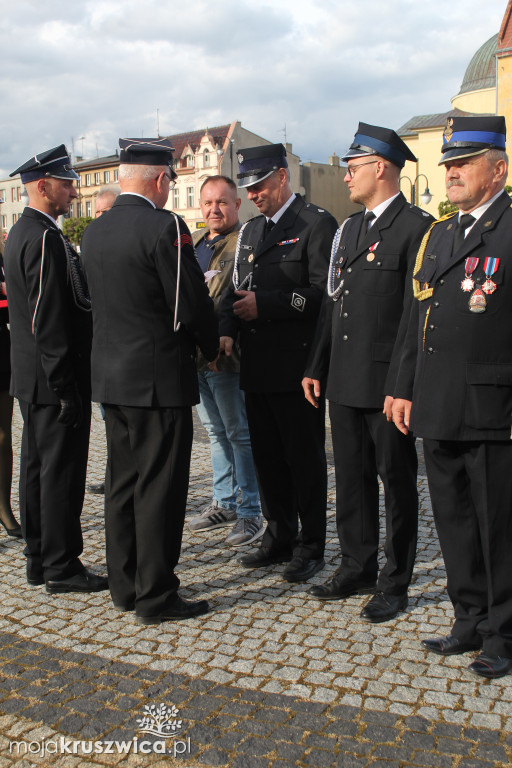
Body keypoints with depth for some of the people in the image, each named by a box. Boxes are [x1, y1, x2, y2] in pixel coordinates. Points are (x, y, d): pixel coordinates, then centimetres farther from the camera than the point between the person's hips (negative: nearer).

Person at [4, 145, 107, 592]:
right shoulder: (45, 237, -17)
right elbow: (49, 320, -22)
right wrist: (66, 386, -20)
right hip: (55, 379, -11)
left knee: (37, 467, 15)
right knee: (62, 471, -2)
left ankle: (39, 561, 26)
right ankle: (62, 568, 8)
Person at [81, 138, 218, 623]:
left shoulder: (93, 232, 8)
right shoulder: (165, 227, -15)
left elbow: (101, 302, 13)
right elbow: (192, 305, -15)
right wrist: (210, 347, 5)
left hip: (109, 377, 8)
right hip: (158, 378, -7)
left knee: (122, 483, 15)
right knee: (159, 488, 1)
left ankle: (124, 585, 26)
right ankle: (156, 596, 10)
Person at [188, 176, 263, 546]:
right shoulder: (193, 242, 16)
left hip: (227, 354, -8)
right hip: (194, 353, 8)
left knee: (240, 433, 0)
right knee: (216, 431, 17)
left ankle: (251, 512, 12)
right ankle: (224, 502, 30)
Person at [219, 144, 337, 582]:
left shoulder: (317, 224, -6)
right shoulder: (249, 231, 18)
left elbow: (323, 292, -15)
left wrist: (264, 305, -17)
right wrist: (228, 330, 0)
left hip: (297, 364, -7)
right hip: (257, 365, 7)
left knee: (305, 458, 3)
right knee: (267, 457, 14)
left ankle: (311, 546, 17)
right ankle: (279, 538, 28)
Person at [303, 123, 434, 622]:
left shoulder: (417, 228, -9)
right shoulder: (348, 229, 16)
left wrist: (401, 385, -17)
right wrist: (316, 367, 13)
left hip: (387, 384, -7)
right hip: (344, 382, 7)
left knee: (396, 482, 6)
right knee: (351, 479, 14)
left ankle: (394, 584, 20)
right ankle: (358, 570, 30)